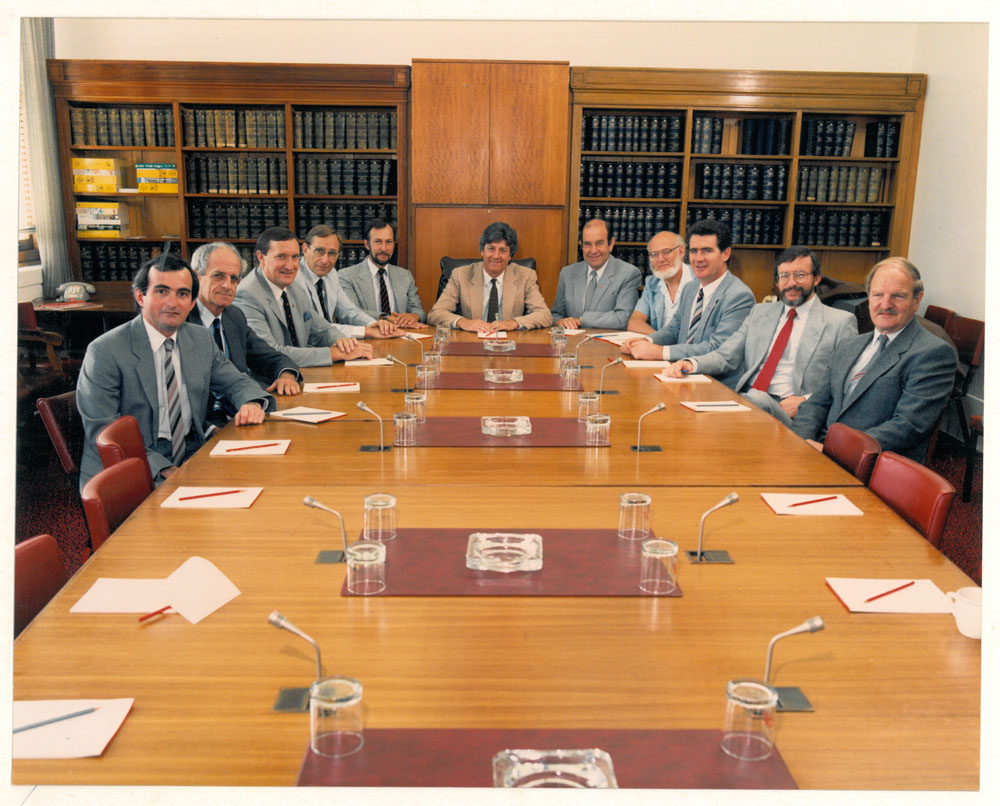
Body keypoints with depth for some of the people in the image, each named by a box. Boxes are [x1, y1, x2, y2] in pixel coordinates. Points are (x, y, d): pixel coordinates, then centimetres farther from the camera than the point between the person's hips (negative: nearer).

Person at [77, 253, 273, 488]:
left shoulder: (201, 339, 10)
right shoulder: (105, 352, -8)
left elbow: (235, 383, 19)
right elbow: (101, 433, -13)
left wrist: (252, 403, -8)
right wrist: (163, 469, -23)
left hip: (190, 463, 6)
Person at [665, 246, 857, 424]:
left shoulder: (841, 322, 8)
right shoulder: (760, 312, 23)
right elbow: (725, 356, 16)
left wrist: (805, 401, -13)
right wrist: (691, 363, -5)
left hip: (787, 411, -3)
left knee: (757, 399, -38)